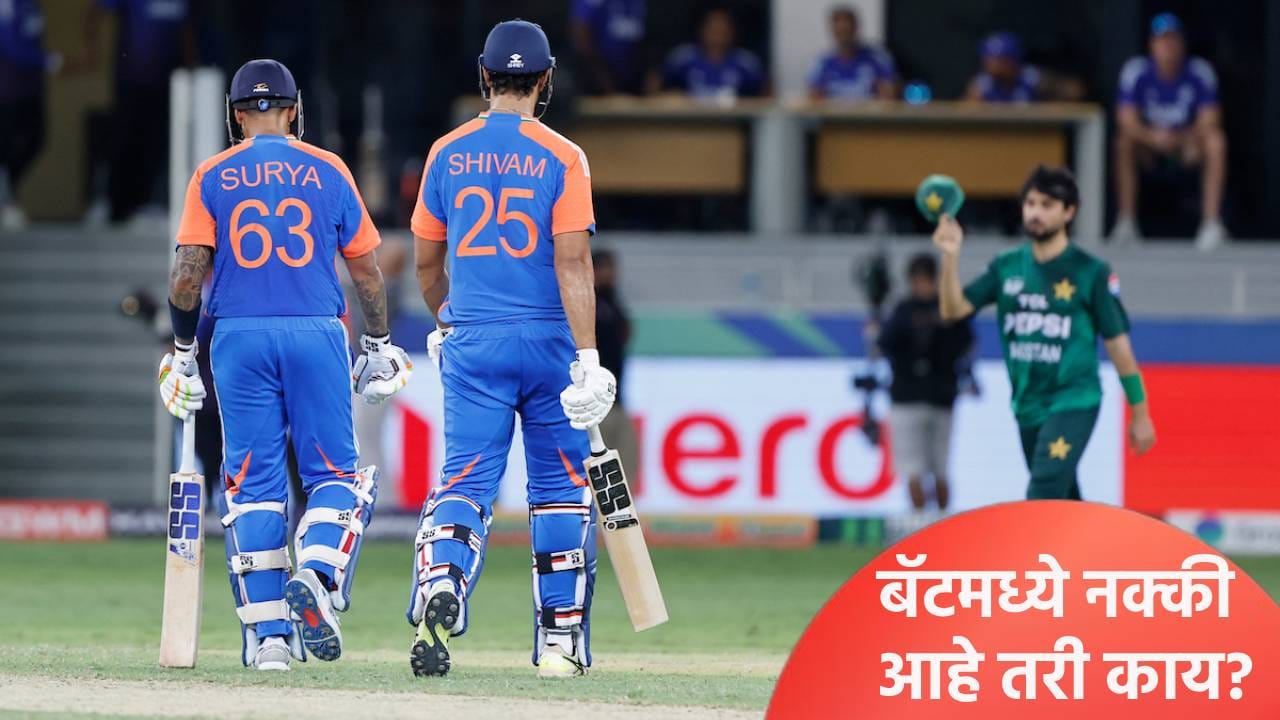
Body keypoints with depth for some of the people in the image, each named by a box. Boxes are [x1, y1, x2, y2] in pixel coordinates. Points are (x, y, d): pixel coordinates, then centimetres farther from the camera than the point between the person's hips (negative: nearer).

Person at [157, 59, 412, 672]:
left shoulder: (213, 177, 5)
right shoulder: (327, 172, 6)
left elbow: (187, 274, -2)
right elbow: (365, 268, 8)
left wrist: (182, 351, 9)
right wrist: (379, 344, 19)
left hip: (240, 339, 1)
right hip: (317, 334, -1)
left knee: (254, 483, 4)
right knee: (334, 473, 6)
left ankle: (267, 634, 0)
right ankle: (316, 577, -22)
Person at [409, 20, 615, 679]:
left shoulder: (448, 153, 5)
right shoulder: (561, 158, -5)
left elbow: (426, 261, 12)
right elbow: (572, 262, -13)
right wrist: (587, 359, -16)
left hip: (472, 345, 2)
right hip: (548, 340, -1)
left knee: (465, 479, -2)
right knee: (560, 485, 10)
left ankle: (440, 583, -32)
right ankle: (560, 639, 12)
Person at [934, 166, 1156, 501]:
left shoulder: (1091, 272, -6)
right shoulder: (1007, 267, 6)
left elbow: (1118, 344, -1)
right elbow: (953, 309, -3)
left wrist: (1140, 415, 1)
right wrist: (950, 257, -20)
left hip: (1074, 402, -5)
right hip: (1027, 407, 5)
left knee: (1043, 494, -22)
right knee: (1065, 505, 15)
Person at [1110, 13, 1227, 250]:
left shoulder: (1200, 72, -12)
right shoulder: (1136, 71, -12)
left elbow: (1210, 122, -18)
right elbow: (1127, 121, -19)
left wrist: (1188, 139, -40)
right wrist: (1154, 137, -40)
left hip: (1187, 140, 0)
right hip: (1148, 143, 0)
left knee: (1216, 141, -30)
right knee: (1124, 142, -31)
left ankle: (1212, 222, -30)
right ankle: (1126, 224, -29)